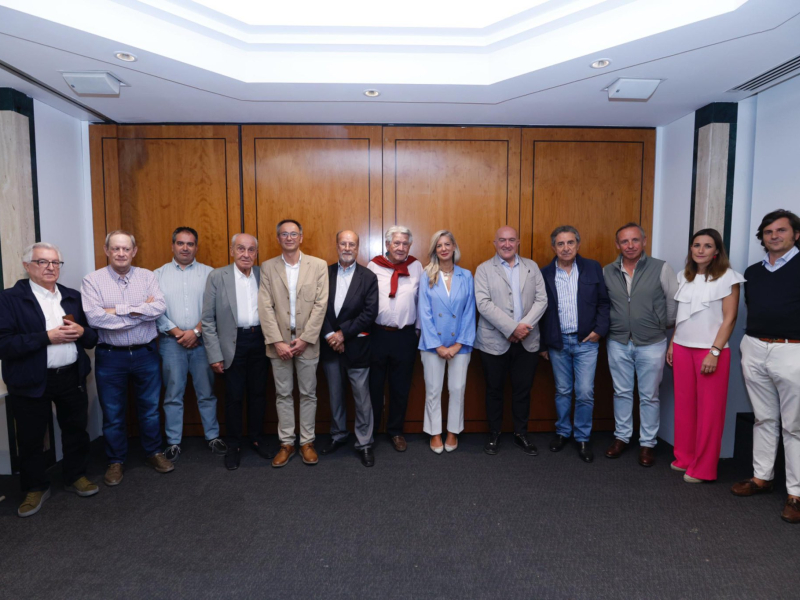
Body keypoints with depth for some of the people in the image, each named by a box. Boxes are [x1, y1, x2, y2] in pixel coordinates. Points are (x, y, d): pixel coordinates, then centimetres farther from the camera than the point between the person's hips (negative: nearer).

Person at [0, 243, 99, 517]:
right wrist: (47, 337, -22)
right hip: (31, 382, -3)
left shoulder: (73, 296, 8)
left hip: (72, 378, 4)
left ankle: (76, 476, 35)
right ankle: (35, 488, 31)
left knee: (76, 430, 15)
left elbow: (93, 337, 11)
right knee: (30, 439, 11)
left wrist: (81, 332, -11)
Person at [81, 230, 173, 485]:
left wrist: (119, 310, -17)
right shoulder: (93, 280, -4)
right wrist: (142, 311, -16)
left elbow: (160, 307, -13)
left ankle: (154, 453, 31)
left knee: (150, 408, 13)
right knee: (113, 414, 12)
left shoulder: (147, 276, 2)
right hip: (110, 357, -1)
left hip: (145, 354, 1)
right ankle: (115, 461, 29)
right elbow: (94, 316, -18)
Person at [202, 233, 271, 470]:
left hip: (260, 341, 2)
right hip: (234, 343, -2)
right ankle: (234, 445, 24)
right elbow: (208, 319, -4)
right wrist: (214, 354, -7)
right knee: (234, 397, 7)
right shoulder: (217, 276, -3)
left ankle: (257, 438, 30)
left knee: (258, 393, 12)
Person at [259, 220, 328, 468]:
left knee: (308, 393, 8)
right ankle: (286, 443, 23)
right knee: (283, 394, 10)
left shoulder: (318, 265, 0)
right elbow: (265, 307, -3)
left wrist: (305, 339, -11)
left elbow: (321, 304, -5)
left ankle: (307, 442, 22)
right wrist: (277, 341, -11)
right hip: (279, 342, 1)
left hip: (307, 342, -1)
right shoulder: (267, 267, 3)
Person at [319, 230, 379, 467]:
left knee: (362, 398, 4)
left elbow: (370, 313, -11)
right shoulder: (324, 273, 4)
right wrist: (330, 336, -11)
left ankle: (364, 443, 18)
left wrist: (343, 333, -14)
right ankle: (338, 435, 34)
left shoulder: (368, 277, -4)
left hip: (356, 346, -3)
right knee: (335, 395, 16)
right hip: (330, 345, 3)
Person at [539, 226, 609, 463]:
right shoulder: (545, 274, 2)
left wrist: (600, 329, -7)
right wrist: (543, 344, 6)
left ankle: (583, 438, 17)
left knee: (585, 392, -1)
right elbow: (541, 310, 5)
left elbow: (603, 302, 4)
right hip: (557, 342, 1)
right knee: (562, 391, 12)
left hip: (586, 340, -1)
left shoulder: (593, 268, 1)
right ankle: (562, 432, 29)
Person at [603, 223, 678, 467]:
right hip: (618, 343, 2)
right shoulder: (607, 272, 1)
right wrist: (605, 328, 3)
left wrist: (665, 326, 5)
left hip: (651, 344, -2)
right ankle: (622, 437, 28)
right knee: (622, 393, 13)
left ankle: (648, 443, 22)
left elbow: (674, 301, -1)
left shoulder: (661, 268, -7)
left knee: (649, 396, 8)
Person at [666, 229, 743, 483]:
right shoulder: (684, 276, 9)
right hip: (682, 348, 5)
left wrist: (714, 352, -16)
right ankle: (684, 457, 22)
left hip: (710, 350, -5)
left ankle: (703, 468, 12)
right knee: (684, 405, 9)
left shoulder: (727, 277, -6)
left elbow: (729, 318, -10)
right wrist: (672, 344, 11)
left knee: (709, 409, 2)